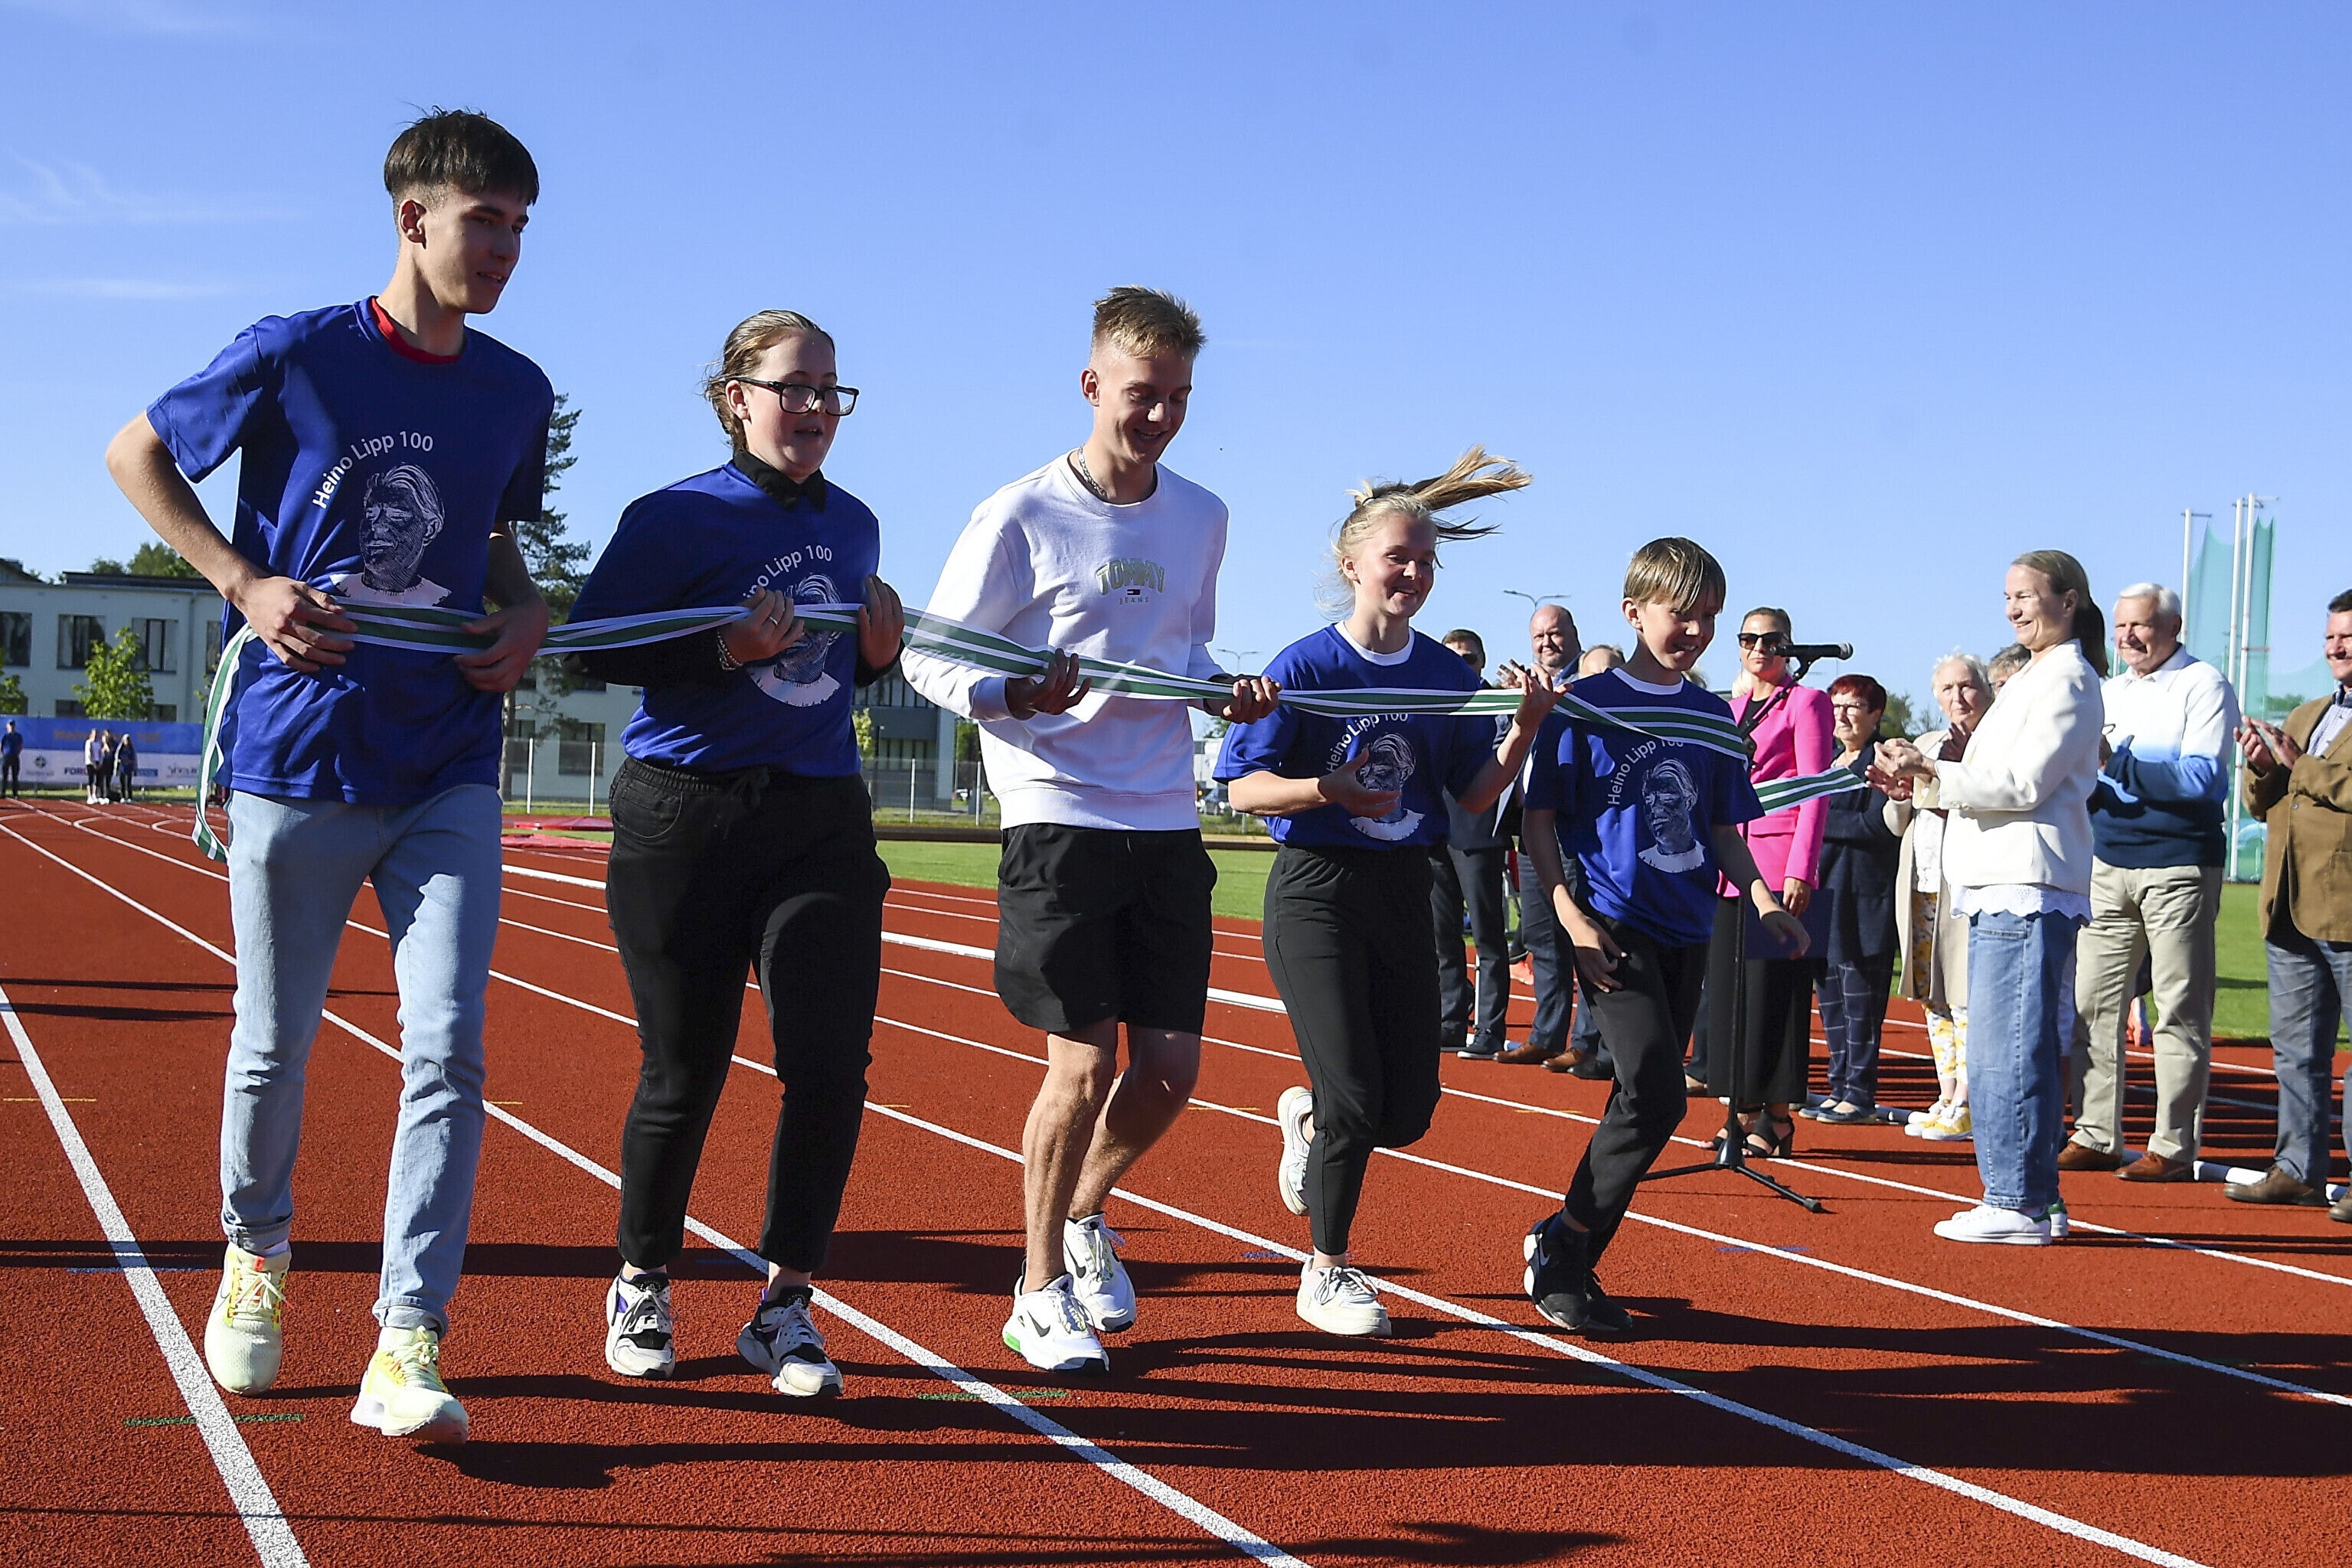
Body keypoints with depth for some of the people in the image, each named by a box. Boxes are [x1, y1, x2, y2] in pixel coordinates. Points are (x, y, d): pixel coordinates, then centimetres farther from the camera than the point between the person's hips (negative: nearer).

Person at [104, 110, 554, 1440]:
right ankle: (258, 1251, 38)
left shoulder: (516, 392, 6)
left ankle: (409, 1344, -7)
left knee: (448, 1052, -10)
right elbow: (136, 454, 5)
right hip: (297, 764, -2)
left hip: (449, 775, 2)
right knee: (275, 1047, 10)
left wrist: (527, 610, 2)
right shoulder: (297, 356, -7)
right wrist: (245, 583, -8)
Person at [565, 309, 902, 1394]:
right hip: (685, 823, -4)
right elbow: (595, 648, -7)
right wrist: (728, 648, -18)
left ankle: (784, 1308, 7)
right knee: (683, 1073, 4)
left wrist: (880, 650, 1)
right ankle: (642, 1287, 25)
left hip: (824, 821, 4)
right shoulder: (678, 518, -4)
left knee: (830, 1067, -7)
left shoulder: (853, 525, 13)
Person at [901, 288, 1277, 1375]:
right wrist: (1011, 696, -23)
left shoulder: (1201, 517, 10)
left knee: (1169, 1068, 4)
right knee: (1084, 1064, -7)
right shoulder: (1022, 517, -7)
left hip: (1167, 825, 5)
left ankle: (1084, 1214, 34)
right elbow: (929, 659, -4)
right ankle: (1040, 1290, 13)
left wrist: (1224, 688, 2)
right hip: (1059, 816, -5)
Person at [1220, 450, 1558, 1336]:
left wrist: (1524, 728, -10)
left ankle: (1308, 1119, 39)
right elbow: (1244, 787, -10)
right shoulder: (1307, 666, -8)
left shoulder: (1447, 676, 5)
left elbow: (1473, 797, 5)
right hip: (1316, 890, -5)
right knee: (1356, 1100, -9)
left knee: (1408, 1112, 4)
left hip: (1404, 895, 5)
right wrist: (1330, 789, -26)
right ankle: (1327, 1275, 12)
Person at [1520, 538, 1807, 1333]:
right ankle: (1558, 1247, -5)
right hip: (1614, 925, -6)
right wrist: (1569, 915, -14)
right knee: (1657, 1094, -19)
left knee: (1648, 1103, 8)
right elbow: (1540, 816, -4)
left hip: (1687, 931, 6)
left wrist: (1758, 892, -1)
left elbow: (1722, 826, 17)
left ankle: (1568, 1265, 19)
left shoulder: (1712, 715, 11)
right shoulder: (1587, 703, -4)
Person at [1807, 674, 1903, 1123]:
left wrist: (1822, 822, -12)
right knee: (1830, 993, 8)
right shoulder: (1830, 761, 21)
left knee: (1859, 992, -7)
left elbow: (1878, 825, -15)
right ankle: (1840, 1085, 14)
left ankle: (1861, 1092, -3)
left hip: (1864, 893, -8)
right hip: (1825, 888, 8)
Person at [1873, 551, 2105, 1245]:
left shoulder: (2066, 678, -6)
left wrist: (1932, 773, -15)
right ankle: (2033, 1198, 15)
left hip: (2027, 888, -11)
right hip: (2004, 885, 11)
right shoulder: (2036, 677, 25)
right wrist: (1919, 781, 13)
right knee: (2019, 1049, 11)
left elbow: (2024, 783, -16)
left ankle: (2018, 1205, -11)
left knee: (2005, 1051, -12)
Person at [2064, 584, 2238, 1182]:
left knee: (2179, 1012, -3)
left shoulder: (2204, 686, -4)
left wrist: (2119, 761, -17)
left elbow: (2202, 780, -16)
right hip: (2109, 864, 7)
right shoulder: (2108, 691, 16)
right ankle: (2096, 1137, 12)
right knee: (2092, 1004, 5)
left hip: (2178, 868, -7)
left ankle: (2175, 1149, 0)